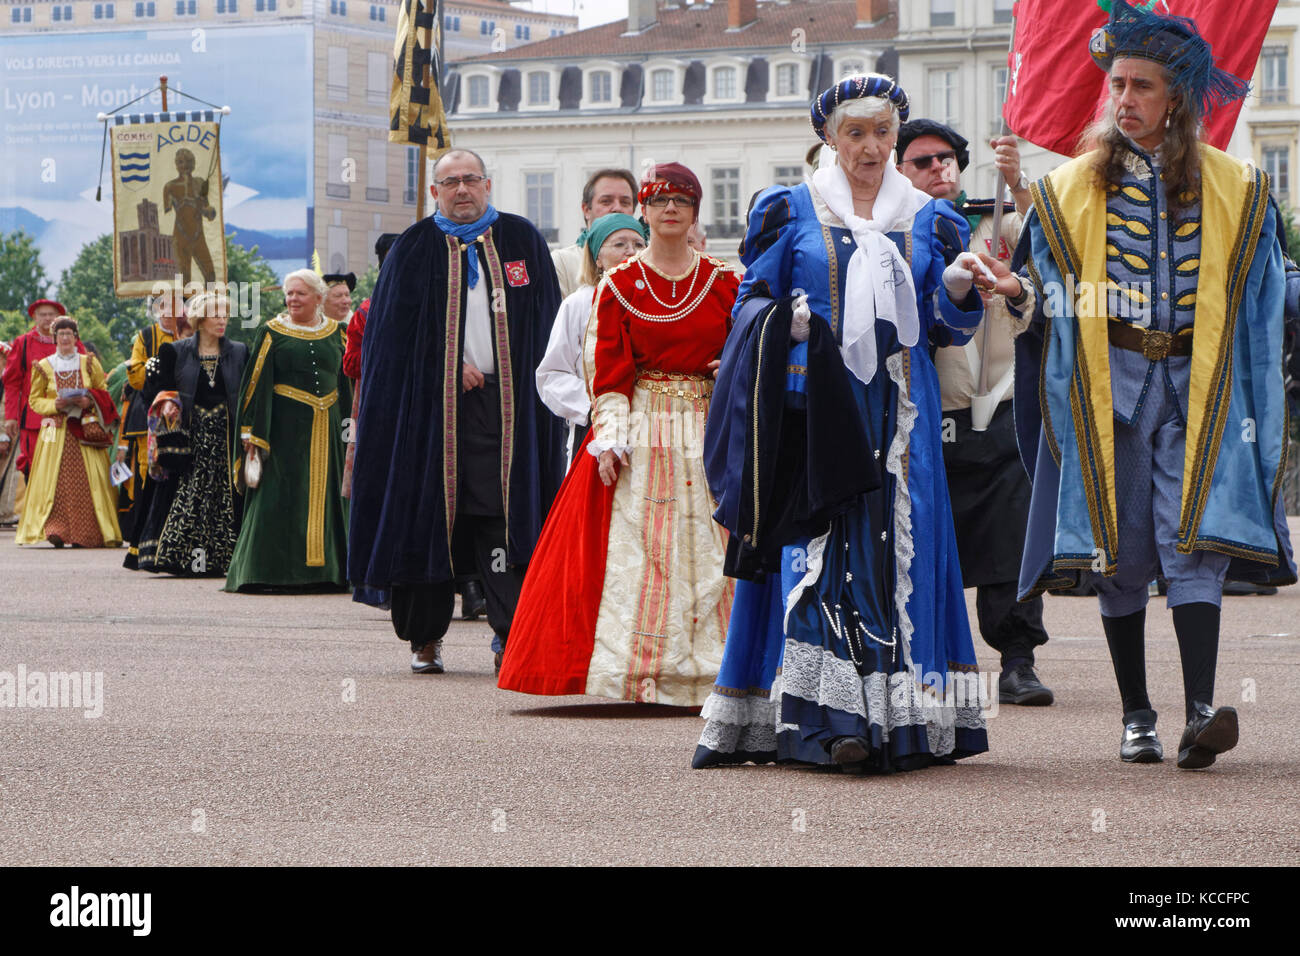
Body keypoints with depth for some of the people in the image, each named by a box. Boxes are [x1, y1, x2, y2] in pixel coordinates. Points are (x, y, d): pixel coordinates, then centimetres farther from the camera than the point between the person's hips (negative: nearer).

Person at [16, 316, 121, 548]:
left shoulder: (89, 363, 10)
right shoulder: (44, 366, 8)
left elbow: (104, 394, 12)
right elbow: (34, 400, 9)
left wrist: (89, 401, -9)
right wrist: (55, 405, -10)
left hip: (86, 430, 0)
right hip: (56, 431, 0)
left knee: (87, 478, -6)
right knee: (55, 479, -11)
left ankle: (82, 534, -3)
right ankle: (55, 529, -15)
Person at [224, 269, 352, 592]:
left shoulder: (335, 333, 11)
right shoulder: (272, 333, 2)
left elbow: (347, 381, 16)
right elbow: (257, 384, -1)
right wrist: (252, 432, -8)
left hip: (326, 429, 4)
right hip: (285, 427, -3)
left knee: (324, 495, 4)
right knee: (280, 498, -6)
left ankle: (325, 570, 9)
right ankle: (275, 570, -5)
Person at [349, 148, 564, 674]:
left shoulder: (522, 241, 9)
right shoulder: (414, 249, 6)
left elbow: (544, 326, 10)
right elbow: (393, 333, 3)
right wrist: (449, 369, -7)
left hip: (505, 406, 0)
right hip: (429, 407, 0)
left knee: (504, 519, -8)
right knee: (427, 514, 1)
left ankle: (510, 632, -9)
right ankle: (425, 638, 10)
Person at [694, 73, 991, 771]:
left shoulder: (927, 221, 14)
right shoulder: (789, 211, 9)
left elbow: (942, 327, 11)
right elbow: (752, 306, 8)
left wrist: (957, 291, -11)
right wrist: (785, 322, -13)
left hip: (897, 409, 2)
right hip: (815, 405, -2)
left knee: (900, 545, -3)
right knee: (816, 548, -13)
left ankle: (900, 719, 0)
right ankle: (827, 715, -18)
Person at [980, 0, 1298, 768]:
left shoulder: (1234, 189, 8)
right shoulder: (1072, 189, 9)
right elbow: (1052, 296, 9)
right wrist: (1022, 293, -9)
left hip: (1196, 386, -1)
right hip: (1108, 387, 1)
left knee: (1192, 542, -14)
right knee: (1120, 550, 1)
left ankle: (1201, 712, -23)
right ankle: (1137, 717, 10)